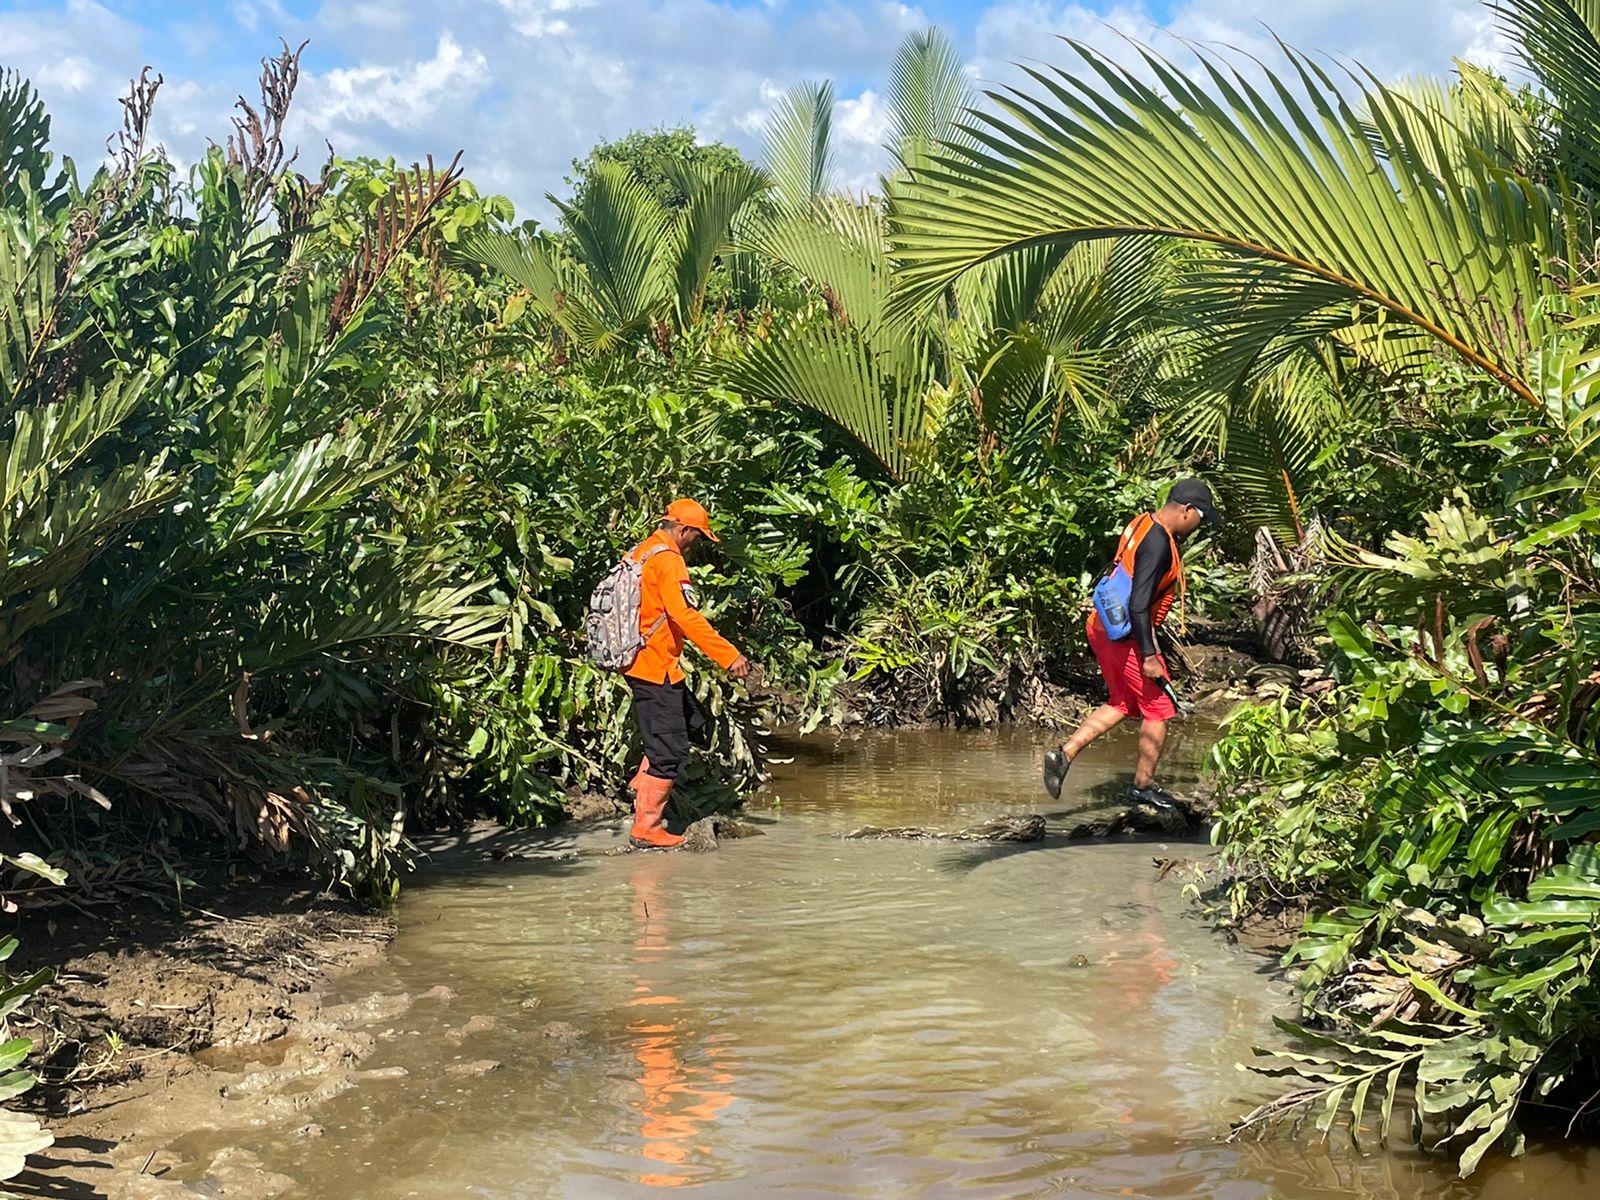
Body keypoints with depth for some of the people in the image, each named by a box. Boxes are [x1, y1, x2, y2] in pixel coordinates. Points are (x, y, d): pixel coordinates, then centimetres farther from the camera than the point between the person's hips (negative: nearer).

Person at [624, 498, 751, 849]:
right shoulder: (668, 560, -17)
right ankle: (647, 828, 3)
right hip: (656, 666, -10)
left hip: (636, 660, 10)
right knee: (669, 749, -2)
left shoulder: (638, 554, 13)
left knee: (691, 722, 20)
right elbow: (686, 616, -27)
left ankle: (642, 786, 19)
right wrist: (729, 655, -29)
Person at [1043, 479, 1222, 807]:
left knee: (1122, 704, 20)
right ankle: (1143, 786, 19)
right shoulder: (1159, 543, -22)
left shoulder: (1142, 523, 7)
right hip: (1125, 636, -9)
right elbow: (1138, 605, -26)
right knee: (1159, 710, 7)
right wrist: (1149, 656, -22)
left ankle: (1064, 754, 9)